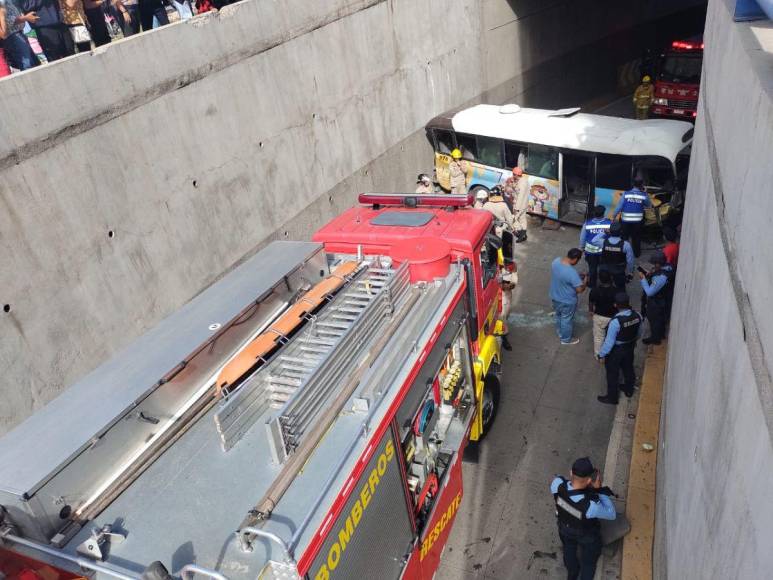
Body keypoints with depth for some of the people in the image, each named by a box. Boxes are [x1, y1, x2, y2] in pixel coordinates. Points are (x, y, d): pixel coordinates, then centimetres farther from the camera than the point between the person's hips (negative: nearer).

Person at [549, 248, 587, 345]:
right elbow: (580, 290, -26)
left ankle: (560, 333, 54)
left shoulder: (556, 261, -14)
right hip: (567, 301, -7)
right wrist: (585, 281, -6)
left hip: (555, 297, 7)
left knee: (559, 316, 30)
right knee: (567, 320, 19)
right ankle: (566, 339, 41)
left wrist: (577, 277, 7)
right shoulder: (572, 273, -37)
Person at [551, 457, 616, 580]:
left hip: (565, 528, 4)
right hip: (587, 536, -4)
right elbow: (612, 514, -25)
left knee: (569, 550, 36)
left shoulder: (557, 483, -39)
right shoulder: (591, 506, -48)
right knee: (588, 561, 29)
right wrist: (599, 489, -32)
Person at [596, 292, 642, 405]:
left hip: (616, 350, -6)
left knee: (612, 374, 14)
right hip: (630, 347, 6)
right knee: (628, 368, 28)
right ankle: (629, 390, 51)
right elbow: (639, 333, 3)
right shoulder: (637, 315, -16)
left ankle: (612, 397, 31)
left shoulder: (615, 321, -36)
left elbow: (609, 341, -27)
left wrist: (601, 354, -14)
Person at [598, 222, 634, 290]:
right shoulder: (625, 245, -24)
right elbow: (630, 260, -13)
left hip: (605, 272, 2)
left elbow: (594, 241, 5)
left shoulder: (603, 242, -20)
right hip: (619, 273, -2)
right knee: (620, 289, 20)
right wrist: (629, 272, 3)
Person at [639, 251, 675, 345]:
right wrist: (651, 274, -7)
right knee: (661, 318, 29)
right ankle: (661, 334, 50)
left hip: (656, 303, -8)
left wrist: (643, 278, -27)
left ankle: (655, 338, 35)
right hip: (665, 300, 8)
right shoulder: (669, 267, -11)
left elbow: (649, 292, -32)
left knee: (654, 320, 15)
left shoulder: (660, 277, -40)